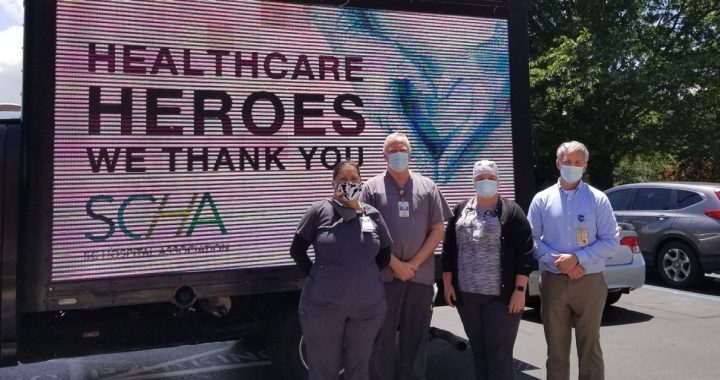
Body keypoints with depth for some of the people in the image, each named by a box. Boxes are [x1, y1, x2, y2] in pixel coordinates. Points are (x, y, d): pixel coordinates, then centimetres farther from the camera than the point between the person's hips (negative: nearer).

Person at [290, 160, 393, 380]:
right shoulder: (319, 211, -5)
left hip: (368, 307, 3)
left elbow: (385, 255, 12)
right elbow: (297, 250, 1)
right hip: (323, 306, -2)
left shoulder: (373, 215, 3)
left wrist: (365, 277, 5)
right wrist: (315, 275, -3)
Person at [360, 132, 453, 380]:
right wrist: (395, 264, -10)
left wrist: (414, 263, -5)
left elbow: (438, 230, 5)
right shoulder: (372, 188, 4)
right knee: (382, 338, 5)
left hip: (420, 275, 2)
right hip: (383, 274, -2)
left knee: (416, 338, 11)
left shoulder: (427, 187, 9)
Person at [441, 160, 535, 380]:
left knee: (499, 354, -1)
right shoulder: (460, 210, 9)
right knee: (479, 352, 14)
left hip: (501, 296, -4)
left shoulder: (511, 211, -2)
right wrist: (448, 283, 4)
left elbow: (525, 253, -7)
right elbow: (449, 248, 10)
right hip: (467, 294, 4)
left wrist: (519, 290, -12)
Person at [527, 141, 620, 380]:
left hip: (589, 282, -1)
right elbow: (531, 239, 0)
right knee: (556, 347, 10)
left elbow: (611, 241, -4)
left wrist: (577, 258, -15)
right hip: (553, 282, 1)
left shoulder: (598, 199, 1)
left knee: (590, 346, 8)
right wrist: (558, 261, -13)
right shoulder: (542, 199, 4)